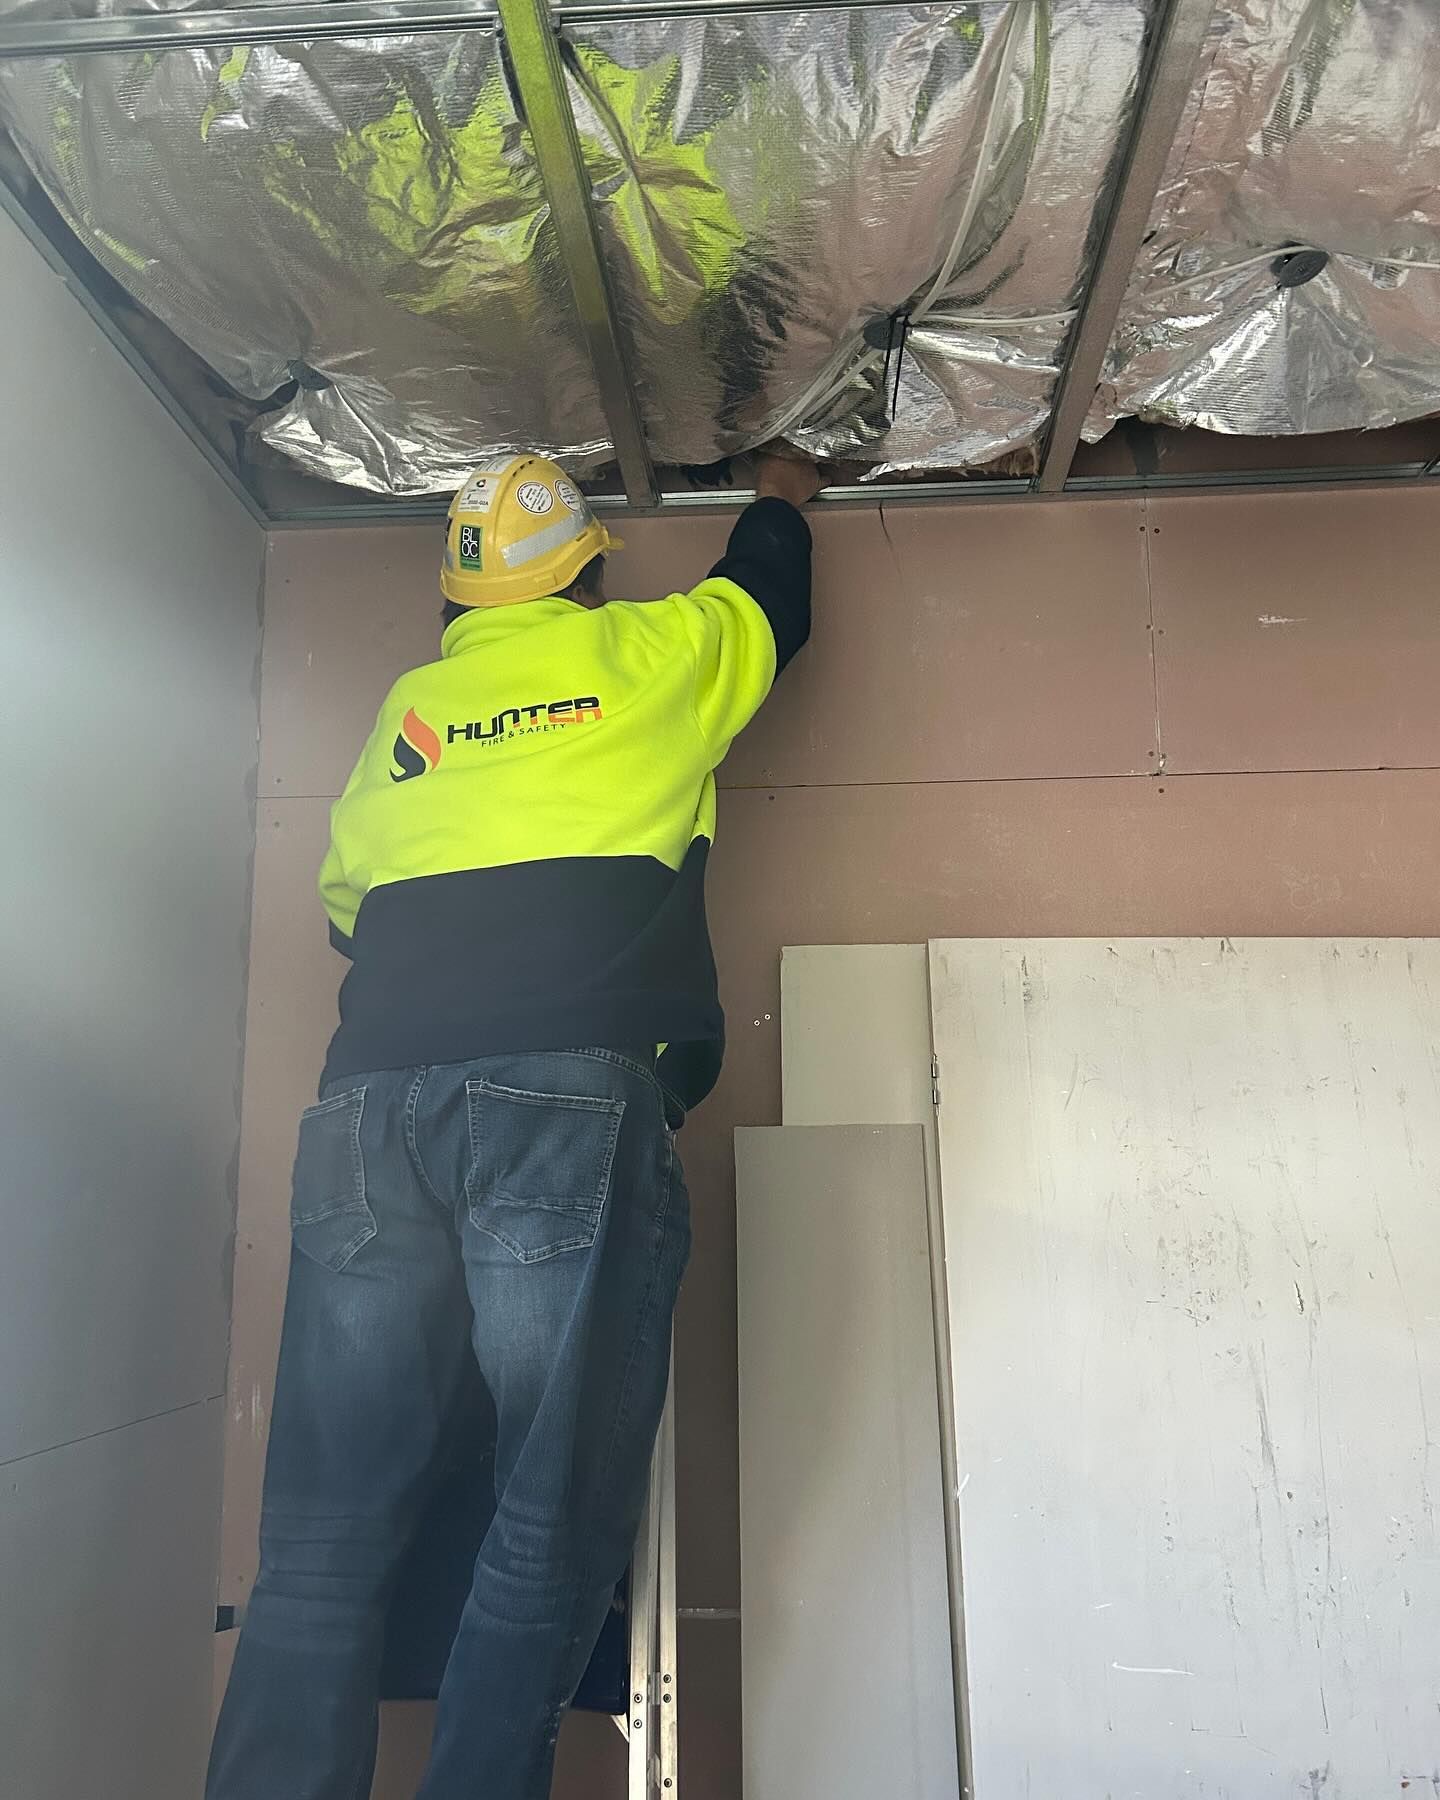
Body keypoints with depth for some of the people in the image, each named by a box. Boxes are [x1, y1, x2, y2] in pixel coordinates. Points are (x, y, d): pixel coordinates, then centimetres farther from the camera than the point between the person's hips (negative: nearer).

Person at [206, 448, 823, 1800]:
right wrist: (781, 501, 58)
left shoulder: (408, 706, 24)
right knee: (556, 1520, 2)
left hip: (371, 1106, 4)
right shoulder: (647, 655, 15)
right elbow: (769, 602, 37)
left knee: (326, 1529, 8)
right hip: (566, 1102, -4)